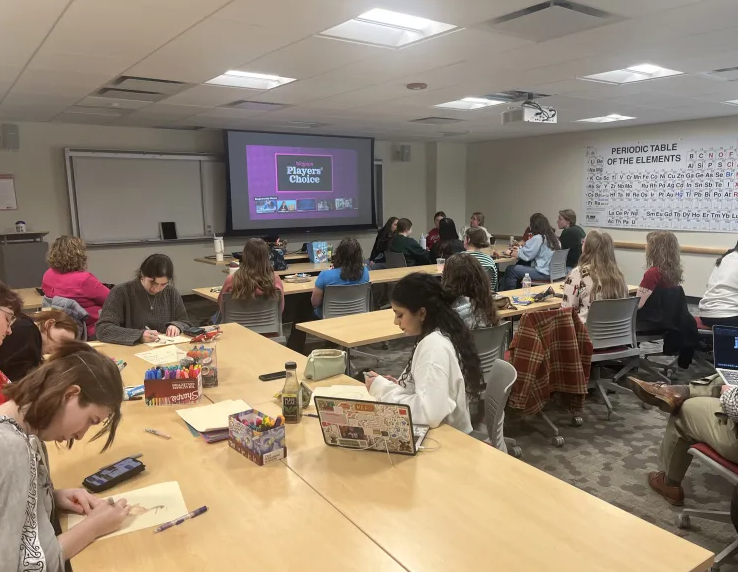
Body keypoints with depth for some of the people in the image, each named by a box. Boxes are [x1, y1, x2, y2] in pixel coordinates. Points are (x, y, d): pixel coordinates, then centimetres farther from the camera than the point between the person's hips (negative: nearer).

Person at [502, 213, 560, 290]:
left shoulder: (538, 238, -15)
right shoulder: (553, 237, 10)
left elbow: (526, 255, -10)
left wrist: (511, 253, 7)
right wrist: (519, 249, 19)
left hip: (544, 274, -9)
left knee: (510, 270, -3)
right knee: (519, 267, 22)